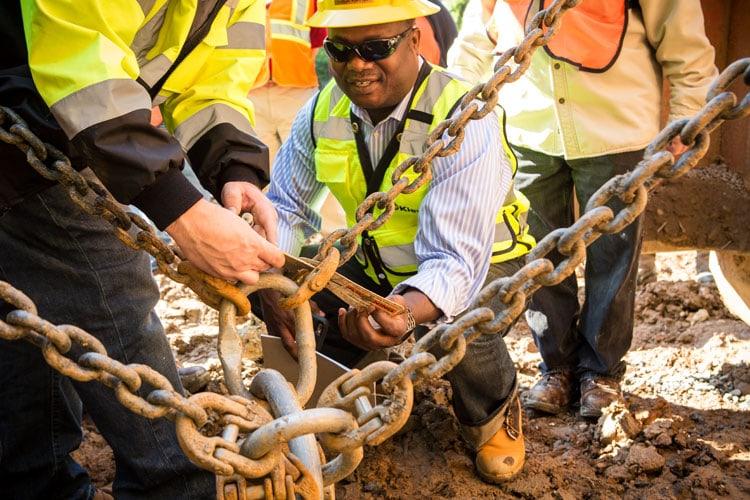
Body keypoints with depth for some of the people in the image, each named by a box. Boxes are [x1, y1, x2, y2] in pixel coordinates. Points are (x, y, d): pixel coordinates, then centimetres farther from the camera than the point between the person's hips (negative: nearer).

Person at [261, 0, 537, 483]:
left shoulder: (465, 118, -30)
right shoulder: (324, 109, -12)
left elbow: (454, 260, -37)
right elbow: (285, 206, -7)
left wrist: (405, 313, -58)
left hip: (479, 261, -4)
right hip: (378, 263, 5)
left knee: (456, 322, -36)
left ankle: (493, 410, 0)